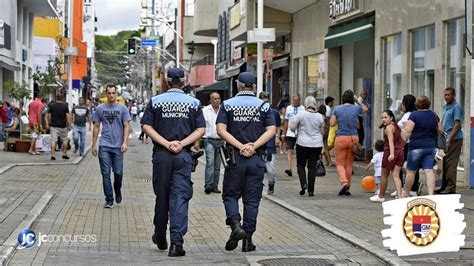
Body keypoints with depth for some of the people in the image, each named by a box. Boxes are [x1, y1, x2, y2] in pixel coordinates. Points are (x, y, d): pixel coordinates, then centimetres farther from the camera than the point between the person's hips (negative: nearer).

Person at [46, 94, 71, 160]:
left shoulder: (52, 106, 2)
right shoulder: (65, 106, -1)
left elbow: (48, 116, 5)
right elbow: (68, 116, -6)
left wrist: (48, 124, 17)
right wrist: (69, 126, -1)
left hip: (53, 126, 1)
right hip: (63, 126, -1)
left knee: (53, 141, -3)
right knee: (65, 140, 14)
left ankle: (52, 155, -10)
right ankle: (64, 154, 18)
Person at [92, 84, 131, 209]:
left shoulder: (122, 108, 3)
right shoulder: (100, 108, 6)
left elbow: (126, 126, 0)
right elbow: (96, 127, 10)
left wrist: (125, 142, -11)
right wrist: (94, 145, 7)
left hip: (118, 146, -1)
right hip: (104, 146, 1)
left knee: (118, 173, 1)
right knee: (106, 173, -1)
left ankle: (117, 191, 31)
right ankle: (109, 200, 4)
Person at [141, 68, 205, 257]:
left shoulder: (156, 101, 3)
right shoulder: (193, 103, 4)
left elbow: (147, 126, -4)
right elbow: (200, 130, -2)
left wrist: (166, 143, -7)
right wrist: (182, 144, -7)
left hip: (161, 155, 1)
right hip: (184, 156, -1)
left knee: (161, 196, 13)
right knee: (180, 197, -4)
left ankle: (160, 238, 28)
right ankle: (176, 242, -14)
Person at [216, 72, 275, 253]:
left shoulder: (227, 105, 2)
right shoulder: (264, 106, 5)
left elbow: (221, 130, -9)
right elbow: (271, 131, -6)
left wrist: (240, 146, -12)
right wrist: (253, 146, -11)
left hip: (235, 158, -1)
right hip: (257, 159, 1)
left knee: (230, 195, 11)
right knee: (252, 199, 6)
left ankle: (236, 226, -12)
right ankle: (247, 239, 7)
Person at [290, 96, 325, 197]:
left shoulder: (301, 114, -8)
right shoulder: (319, 116, 1)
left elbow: (292, 126, -8)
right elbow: (322, 132, 8)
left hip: (303, 144, -2)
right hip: (317, 144, 2)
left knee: (301, 165, 12)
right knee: (312, 166, 6)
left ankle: (304, 183, -8)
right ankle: (311, 190, 5)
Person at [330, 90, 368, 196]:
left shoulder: (337, 109, -2)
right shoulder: (356, 108, 2)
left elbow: (332, 123, -4)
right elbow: (366, 109, 23)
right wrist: (358, 101, 27)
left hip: (341, 138, -2)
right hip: (353, 137, 2)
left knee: (340, 163, 3)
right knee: (349, 164, 11)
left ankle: (344, 182, -21)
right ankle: (347, 189, 13)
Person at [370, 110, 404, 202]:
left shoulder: (389, 127, -10)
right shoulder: (397, 127, 14)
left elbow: (391, 140, -21)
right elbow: (403, 140, 18)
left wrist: (392, 154, -30)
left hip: (390, 152, -7)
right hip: (400, 152, 7)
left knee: (384, 175, 10)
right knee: (396, 175, 0)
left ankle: (381, 196, 24)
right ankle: (399, 196, -17)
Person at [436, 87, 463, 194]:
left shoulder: (456, 107, -10)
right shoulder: (445, 107, 17)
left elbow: (457, 125, -16)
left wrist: (449, 139, -19)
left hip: (454, 140, -9)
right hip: (447, 139, 9)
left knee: (451, 164, -8)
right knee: (445, 164, 10)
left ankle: (451, 187, -5)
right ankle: (445, 186, 16)